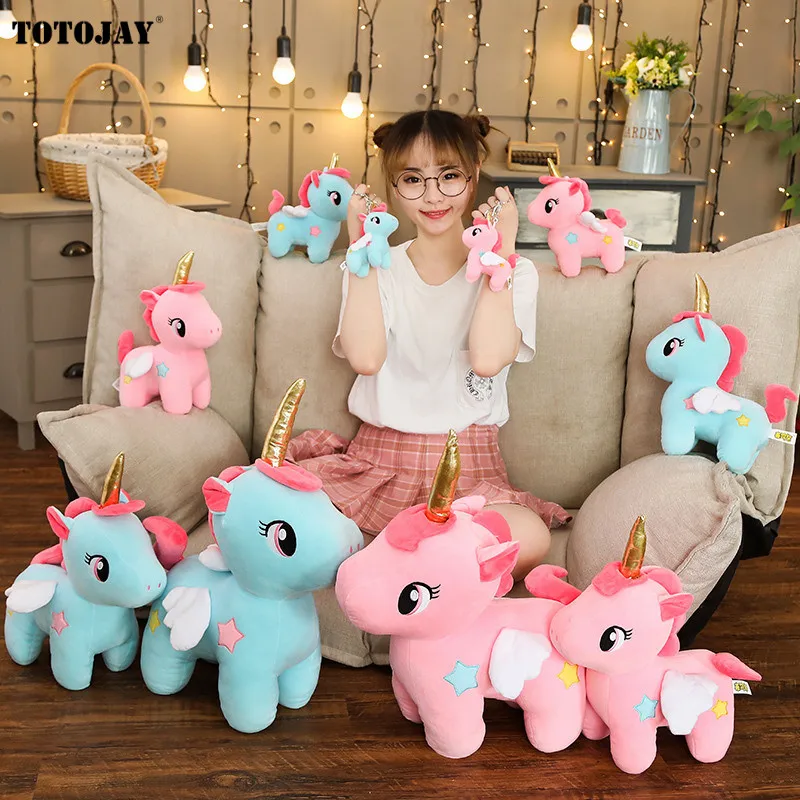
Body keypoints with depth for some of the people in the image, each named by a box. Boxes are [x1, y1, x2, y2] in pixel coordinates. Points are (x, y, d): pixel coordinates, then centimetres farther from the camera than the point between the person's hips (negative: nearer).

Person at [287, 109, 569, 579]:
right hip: (377, 464, 1)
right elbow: (365, 357, -12)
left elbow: (488, 358, -15)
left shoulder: (512, 273, 5)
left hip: (467, 472, -1)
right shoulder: (378, 271, 9)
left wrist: (499, 253, -9)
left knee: (529, 539, -35)